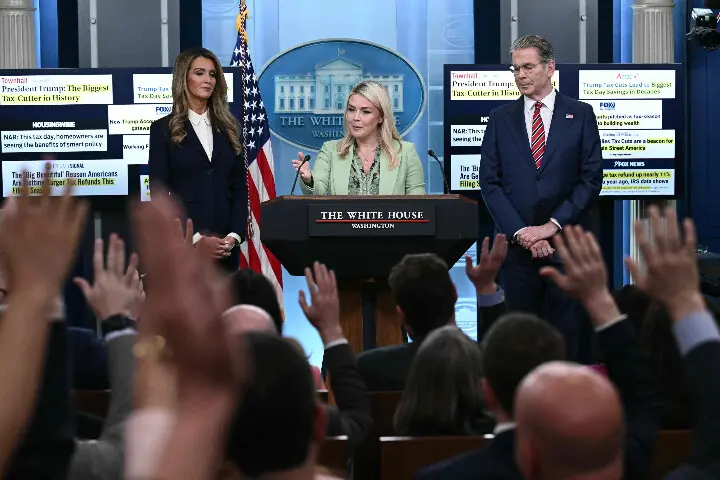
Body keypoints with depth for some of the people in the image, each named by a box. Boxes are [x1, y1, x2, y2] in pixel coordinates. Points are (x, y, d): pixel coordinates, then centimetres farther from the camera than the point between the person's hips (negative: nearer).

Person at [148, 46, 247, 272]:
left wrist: (234, 236, -7)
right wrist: (195, 239, -13)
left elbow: (240, 187, 9)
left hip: (226, 246, 3)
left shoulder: (228, 128, 12)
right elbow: (159, 193, -5)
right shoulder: (163, 129, 1)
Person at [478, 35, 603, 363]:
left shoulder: (580, 115, 6)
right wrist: (520, 232, -7)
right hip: (517, 246, 2)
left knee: (571, 335, -2)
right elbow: (489, 182, 5)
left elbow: (591, 178, 0)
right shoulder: (501, 119, 11)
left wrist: (552, 226, -9)